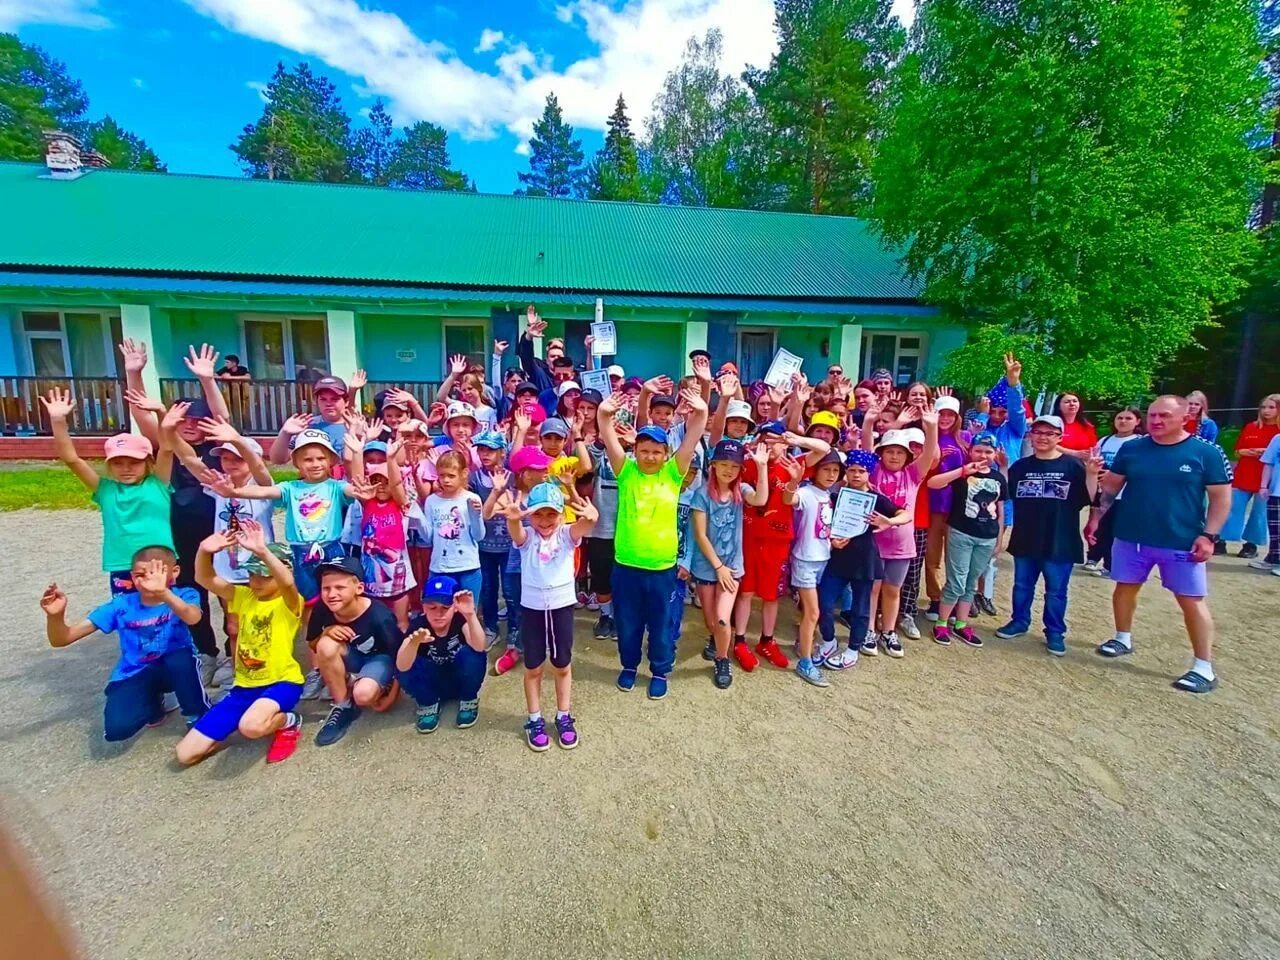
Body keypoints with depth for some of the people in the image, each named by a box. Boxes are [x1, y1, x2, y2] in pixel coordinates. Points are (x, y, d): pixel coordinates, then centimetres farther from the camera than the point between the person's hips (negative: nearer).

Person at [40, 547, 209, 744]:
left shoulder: (183, 595, -17)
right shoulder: (121, 605, -9)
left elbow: (193, 618, -44)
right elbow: (61, 639, -8)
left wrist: (164, 593, -63)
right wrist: (55, 616, -31)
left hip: (174, 668, -2)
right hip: (135, 674, 3)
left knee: (181, 659, -38)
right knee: (116, 729, -21)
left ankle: (196, 715, -8)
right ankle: (152, 700, 17)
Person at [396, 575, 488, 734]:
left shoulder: (460, 619, -23)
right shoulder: (418, 624, -20)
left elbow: (479, 648, -43)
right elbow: (402, 667, -35)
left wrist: (471, 614, -58)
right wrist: (414, 642, -55)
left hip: (462, 681, -1)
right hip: (433, 684, 1)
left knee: (470, 654, -32)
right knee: (406, 670, -28)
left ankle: (469, 700, -4)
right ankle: (428, 704, 1)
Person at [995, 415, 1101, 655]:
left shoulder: (1073, 466, -4)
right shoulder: (1020, 466, 5)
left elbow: (1088, 500, -5)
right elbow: (1006, 495, 6)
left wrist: (1091, 474, -20)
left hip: (1060, 542, -3)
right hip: (1025, 540, 3)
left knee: (1056, 592, 9)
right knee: (1022, 586, 16)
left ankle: (1055, 632, 22)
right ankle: (1019, 621, 31)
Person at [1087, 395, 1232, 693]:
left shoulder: (1207, 453, -7)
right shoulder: (1131, 449, 0)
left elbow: (1221, 497, -4)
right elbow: (1111, 486, 8)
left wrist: (1209, 536, -11)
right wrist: (1096, 518, 3)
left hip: (1182, 542, -3)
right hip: (1130, 537, 3)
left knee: (1192, 600, 3)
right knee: (1125, 587, 14)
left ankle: (1204, 668, 12)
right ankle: (1123, 639, 34)